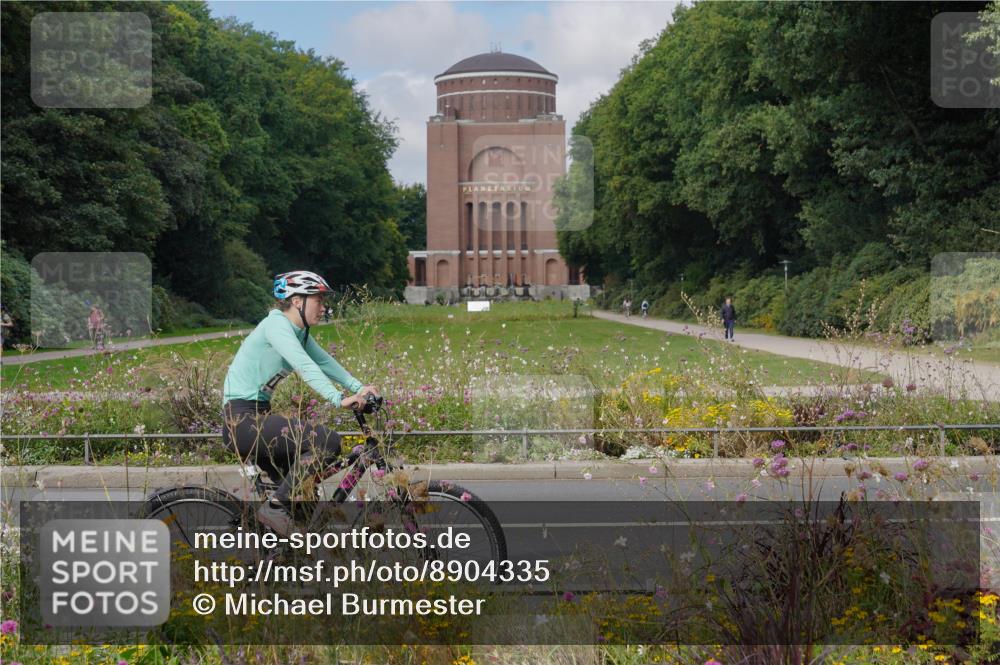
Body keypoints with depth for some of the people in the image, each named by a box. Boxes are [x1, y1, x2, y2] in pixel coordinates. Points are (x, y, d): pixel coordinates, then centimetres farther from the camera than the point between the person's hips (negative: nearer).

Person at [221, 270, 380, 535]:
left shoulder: (299, 332, 14)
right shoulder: (277, 325, -15)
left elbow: (325, 362, 9)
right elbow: (305, 366, -28)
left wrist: (359, 388, -5)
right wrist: (339, 400, -37)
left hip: (256, 416, 10)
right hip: (243, 419, -10)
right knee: (328, 442, -20)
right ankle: (274, 507, -15)